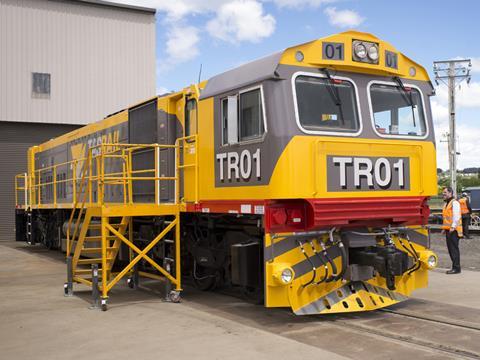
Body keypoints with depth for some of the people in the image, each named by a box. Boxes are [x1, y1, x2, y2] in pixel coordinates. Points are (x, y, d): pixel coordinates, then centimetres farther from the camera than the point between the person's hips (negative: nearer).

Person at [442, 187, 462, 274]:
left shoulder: (454, 203, -10)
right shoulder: (446, 203, 20)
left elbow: (456, 216, -19)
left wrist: (453, 227, -24)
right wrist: (444, 228, 20)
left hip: (453, 230, -10)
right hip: (448, 230, 10)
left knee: (454, 248, -9)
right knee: (450, 248, 11)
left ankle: (456, 268, -6)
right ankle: (455, 267, 17)